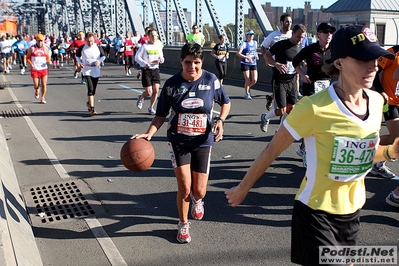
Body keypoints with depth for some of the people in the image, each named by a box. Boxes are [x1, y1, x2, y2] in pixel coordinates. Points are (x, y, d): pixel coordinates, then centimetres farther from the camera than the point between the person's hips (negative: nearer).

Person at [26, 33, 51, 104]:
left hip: (44, 69, 1)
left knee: (44, 84, -4)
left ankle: (43, 98, 12)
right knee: (36, 85, -1)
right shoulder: (32, 48, 1)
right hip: (35, 70, -1)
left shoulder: (46, 49, 6)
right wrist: (31, 64, -13)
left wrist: (48, 61, -13)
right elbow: (27, 58, 4)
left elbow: (48, 58, 11)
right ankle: (37, 91, 34)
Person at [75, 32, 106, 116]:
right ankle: (92, 108, -15)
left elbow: (103, 56, 10)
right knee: (90, 88, -17)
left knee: (93, 90, 11)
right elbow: (77, 55, 12)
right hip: (86, 71, -2)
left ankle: (89, 103, 39)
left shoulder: (98, 47, -3)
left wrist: (100, 61, -11)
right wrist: (80, 63, -5)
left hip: (96, 71, 2)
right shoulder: (82, 48, -4)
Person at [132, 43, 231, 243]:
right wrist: (149, 134, -19)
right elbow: (161, 115, -2)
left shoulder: (211, 80, -7)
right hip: (178, 141, -1)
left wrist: (220, 120, -11)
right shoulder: (172, 84, -9)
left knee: (199, 191, 4)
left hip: (202, 143, 1)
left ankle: (197, 200, 46)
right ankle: (183, 224, 22)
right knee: (184, 187, -7)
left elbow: (225, 103, 8)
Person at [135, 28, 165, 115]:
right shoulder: (144, 46, -7)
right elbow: (137, 57, -6)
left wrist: (161, 60, -5)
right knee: (149, 92, -6)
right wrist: (145, 63, -21)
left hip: (156, 70, 4)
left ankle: (151, 108, 14)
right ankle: (141, 98, 29)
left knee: (156, 90, -4)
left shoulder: (158, 47, 8)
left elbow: (162, 57, 19)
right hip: (146, 70, -4)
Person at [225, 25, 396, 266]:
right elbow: (272, 151, -14)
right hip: (316, 212, -6)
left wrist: (391, 151, -9)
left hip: (353, 210, 7)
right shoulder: (315, 108, -24)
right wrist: (243, 188, -5)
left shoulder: (377, 101, -4)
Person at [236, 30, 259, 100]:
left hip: (253, 64, 5)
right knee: (247, 80, -4)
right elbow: (238, 53, -18)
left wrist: (256, 55, 4)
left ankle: (248, 87, 28)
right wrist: (246, 57, -29)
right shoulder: (244, 43, -9)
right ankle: (246, 94, 16)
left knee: (254, 80, -4)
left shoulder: (255, 43, 8)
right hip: (245, 64, -5)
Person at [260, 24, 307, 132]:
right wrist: (276, 64, -28)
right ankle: (265, 117, 24)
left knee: (290, 108, 6)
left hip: (292, 81, 6)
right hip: (280, 81, -6)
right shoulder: (281, 44, -12)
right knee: (281, 111, -7)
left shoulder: (300, 48, 6)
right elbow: (267, 55, -11)